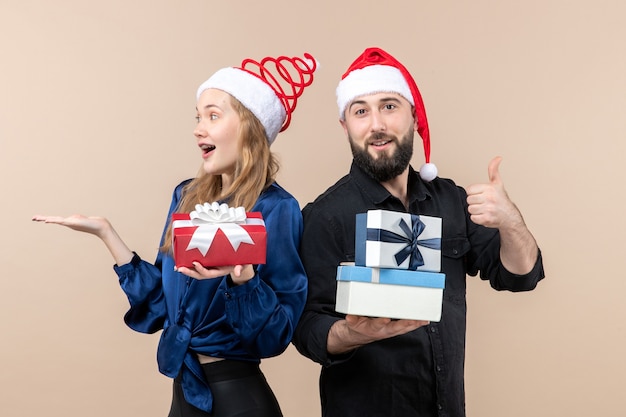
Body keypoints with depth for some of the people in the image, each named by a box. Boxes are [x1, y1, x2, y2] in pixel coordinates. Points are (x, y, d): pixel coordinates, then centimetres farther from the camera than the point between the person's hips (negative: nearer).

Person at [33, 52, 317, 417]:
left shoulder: (277, 210, -16)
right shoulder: (188, 198, 2)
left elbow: (277, 333, -17)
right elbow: (161, 301, 4)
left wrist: (240, 276, -33)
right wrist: (104, 231, 2)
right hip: (186, 387, 6)